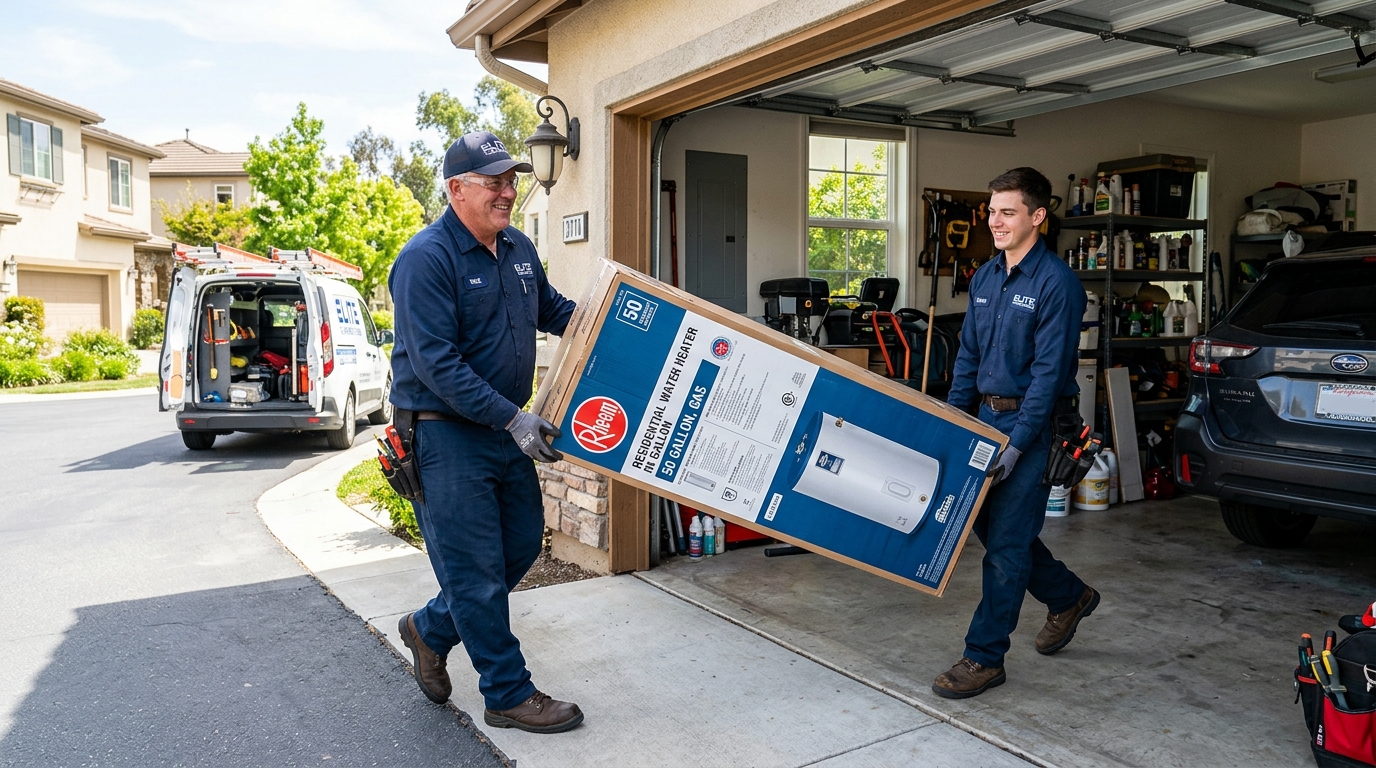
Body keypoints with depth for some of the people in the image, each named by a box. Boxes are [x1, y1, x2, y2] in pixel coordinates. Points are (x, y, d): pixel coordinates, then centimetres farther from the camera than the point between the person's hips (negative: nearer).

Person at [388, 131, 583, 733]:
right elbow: (437, 364, -23)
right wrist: (511, 418, -25)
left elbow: (553, 309, 25)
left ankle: (430, 630, 36)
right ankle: (509, 695, 17)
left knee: (523, 543, 16)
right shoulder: (426, 258, -18)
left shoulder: (519, 249, 8)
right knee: (476, 569, 1)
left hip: (508, 428, 9)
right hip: (445, 432, -8)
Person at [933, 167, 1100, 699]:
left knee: (1005, 542, -4)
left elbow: (1049, 372, -18)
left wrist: (1016, 445, -22)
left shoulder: (1057, 283, -14)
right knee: (989, 526, 15)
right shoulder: (985, 277, 10)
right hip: (986, 416, 8)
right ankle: (1069, 597, 39)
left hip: (1032, 423, -8)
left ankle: (984, 657, 7)